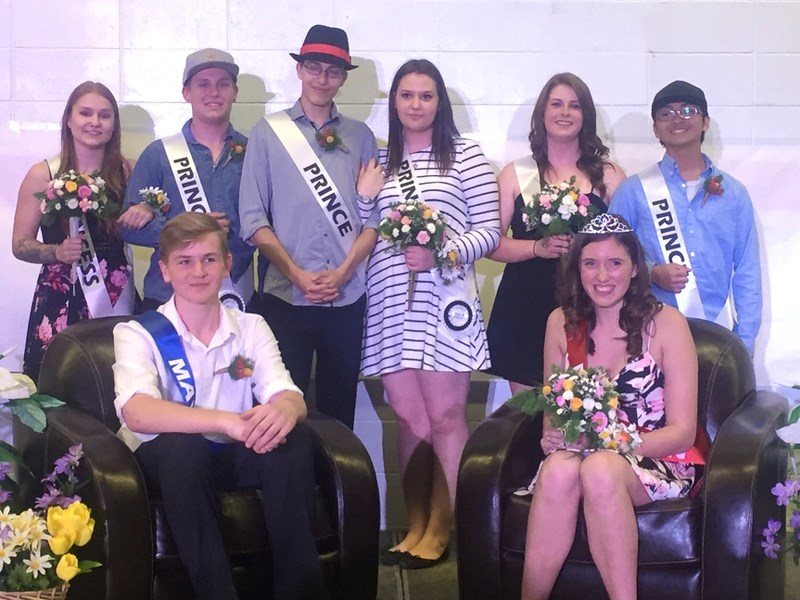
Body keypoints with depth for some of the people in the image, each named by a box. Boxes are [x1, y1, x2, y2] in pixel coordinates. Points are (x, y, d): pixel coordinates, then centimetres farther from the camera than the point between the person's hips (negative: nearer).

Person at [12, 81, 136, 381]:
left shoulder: (128, 172, 6)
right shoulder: (43, 175, 1)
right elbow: (20, 244, 3)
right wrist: (58, 252, -15)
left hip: (118, 297, 2)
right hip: (59, 300, -1)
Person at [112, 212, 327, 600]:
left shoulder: (251, 328, 3)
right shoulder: (138, 333, -9)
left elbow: (289, 396, -12)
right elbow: (136, 413, -28)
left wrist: (284, 409, -40)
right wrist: (227, 421, -43)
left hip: (233, 456, 3)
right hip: (165, 460, -3)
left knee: (292, 438, -27)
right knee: (183, 446, -36)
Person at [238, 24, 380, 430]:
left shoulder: (360, 137, 9)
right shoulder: (268, 133, 4)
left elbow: (375, 216, 6)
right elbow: (253, 218, -1)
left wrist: (343, 272, -8)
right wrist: (297, 274, -10)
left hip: (346, 299, 2)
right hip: (284, 296, -2)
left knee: (339, 411, 9)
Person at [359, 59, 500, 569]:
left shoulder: (465, 154, 2)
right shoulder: (379, 162, 14)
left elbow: (490, 231, -2)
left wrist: (442, 254, -16)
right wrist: (364, 199, -2)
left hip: (445, 301, -4)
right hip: (391, 304, 4)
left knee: (445, 417, -3)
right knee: (409, 419, 6)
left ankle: (440, 531, 6)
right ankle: (416, 527, 15)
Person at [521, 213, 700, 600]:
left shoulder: (666, 324, -5)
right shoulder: (562, 323, 6)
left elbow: (682, 431, -8)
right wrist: (553, 437, -12)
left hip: (656, 461, -2)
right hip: (580, 454, 3)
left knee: (600, 470, -37)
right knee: (559, 469, -34)